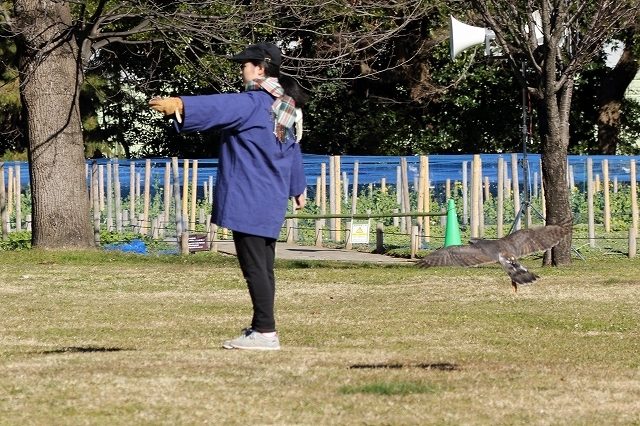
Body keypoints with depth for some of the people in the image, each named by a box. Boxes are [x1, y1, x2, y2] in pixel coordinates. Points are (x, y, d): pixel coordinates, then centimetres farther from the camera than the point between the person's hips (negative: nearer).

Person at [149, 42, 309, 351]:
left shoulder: (255, 102, -15)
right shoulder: (286, 106, 16)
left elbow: (219, 108, -32)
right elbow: (293, 149, 28)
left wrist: (180, 105, -45)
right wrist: (297, 187, 39)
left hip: (250, 200, -10)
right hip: (270, 200, 10)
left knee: (255, 267, -8)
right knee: (263, 266, 14)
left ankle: (265, 332, -9)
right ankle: (261, 327, 20)